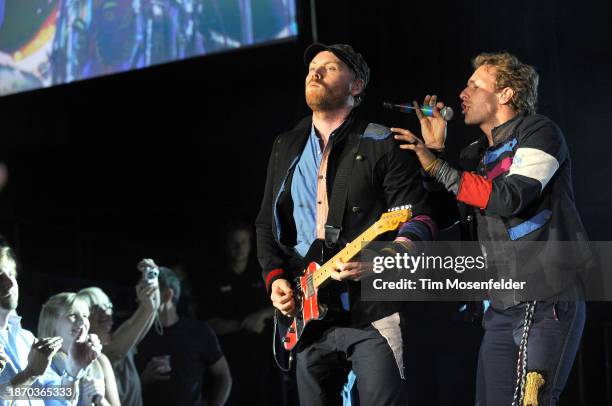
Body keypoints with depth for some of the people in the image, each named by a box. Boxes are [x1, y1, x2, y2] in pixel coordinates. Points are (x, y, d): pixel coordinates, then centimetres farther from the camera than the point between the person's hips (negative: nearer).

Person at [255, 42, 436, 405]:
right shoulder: (286, 148, 17)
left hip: (372, 313, -5)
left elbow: (419, 219, -5)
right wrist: (275, 277, 5)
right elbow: (267, 224, 22)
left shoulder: (383, 144, 1)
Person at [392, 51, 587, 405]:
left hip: (549, 299, -7)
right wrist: (435, 149, 8)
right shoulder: (476, 154, 19)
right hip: (504, 305, 8)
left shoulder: (539, 132, -3)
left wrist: (437, 167, -15)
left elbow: (511, 198, -18)